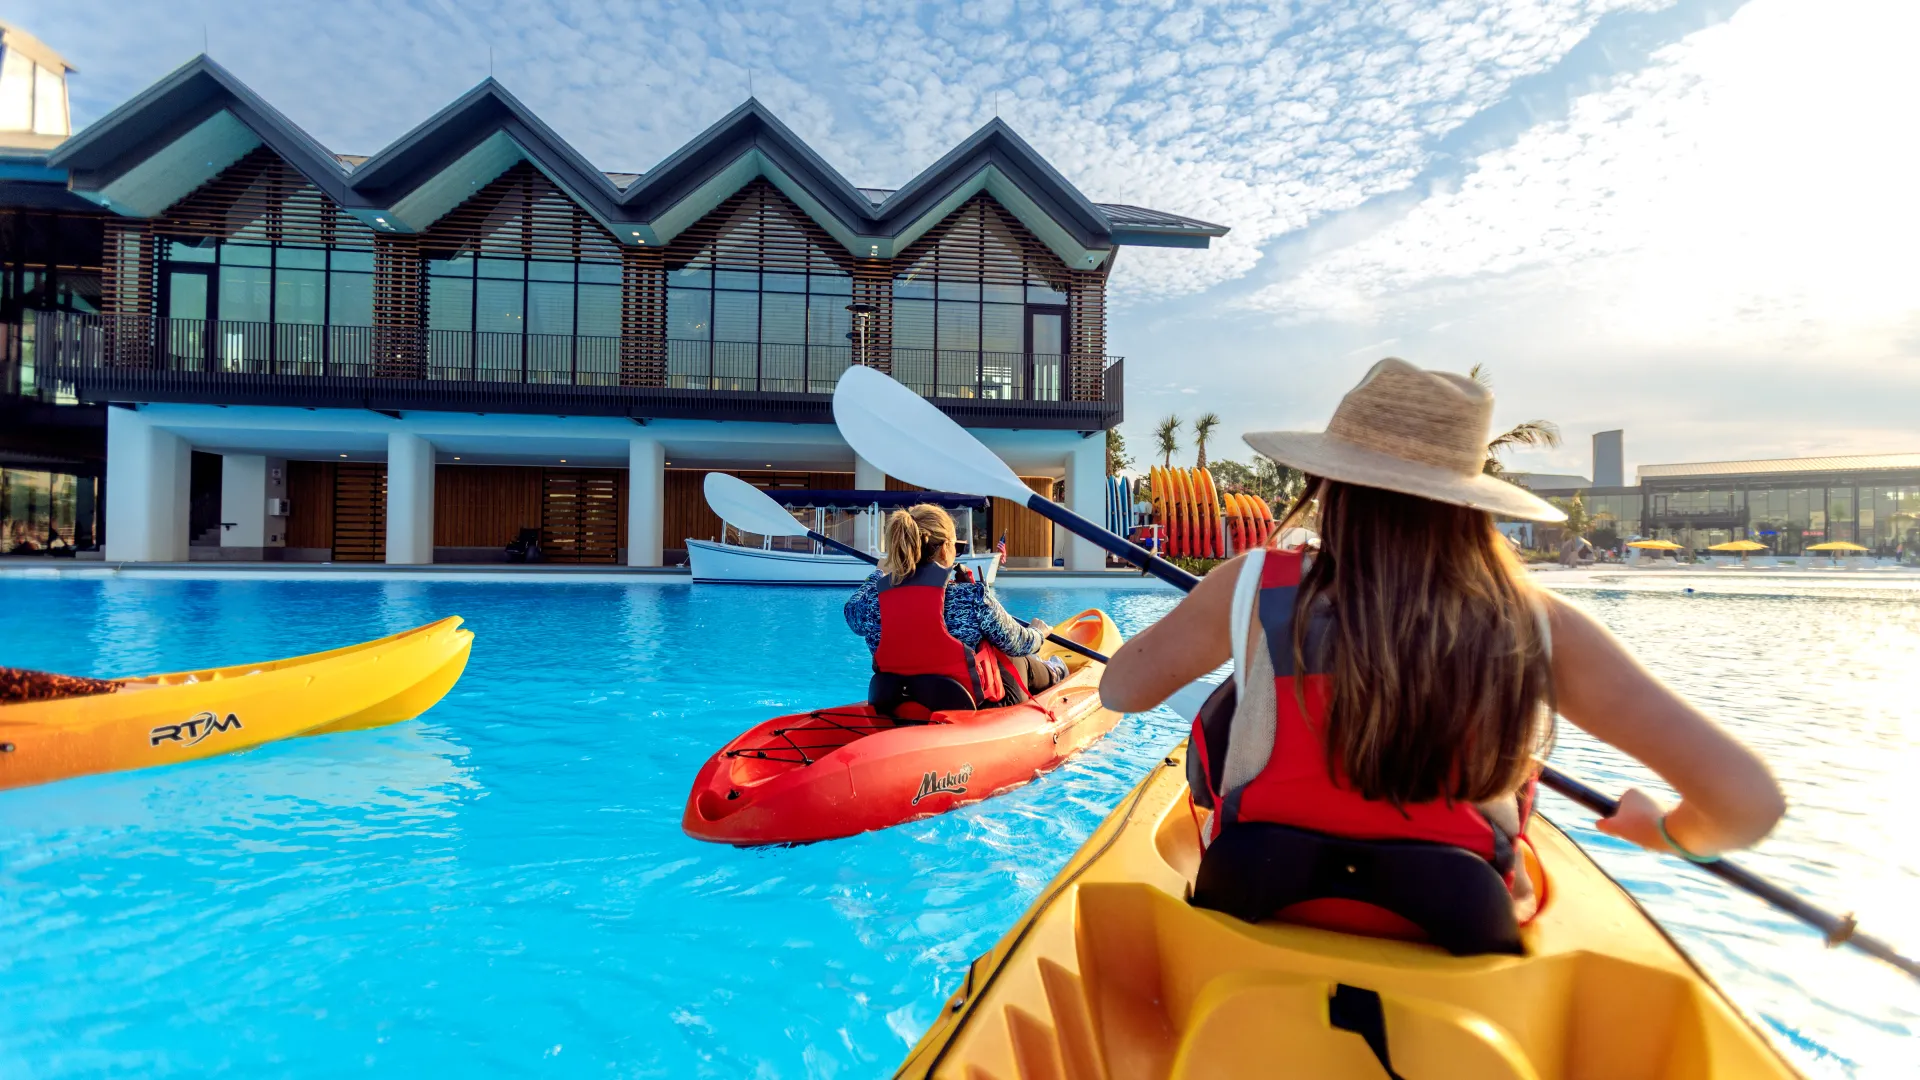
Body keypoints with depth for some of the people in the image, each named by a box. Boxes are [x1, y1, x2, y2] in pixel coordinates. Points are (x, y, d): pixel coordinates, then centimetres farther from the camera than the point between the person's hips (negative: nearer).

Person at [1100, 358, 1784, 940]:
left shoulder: (1255, 589, -19)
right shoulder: (1541, 630, -16)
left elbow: (1120, 690, -6)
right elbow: (1749, 799, -14)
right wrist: (1663, 832, 9)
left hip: (1263, 911, -1)